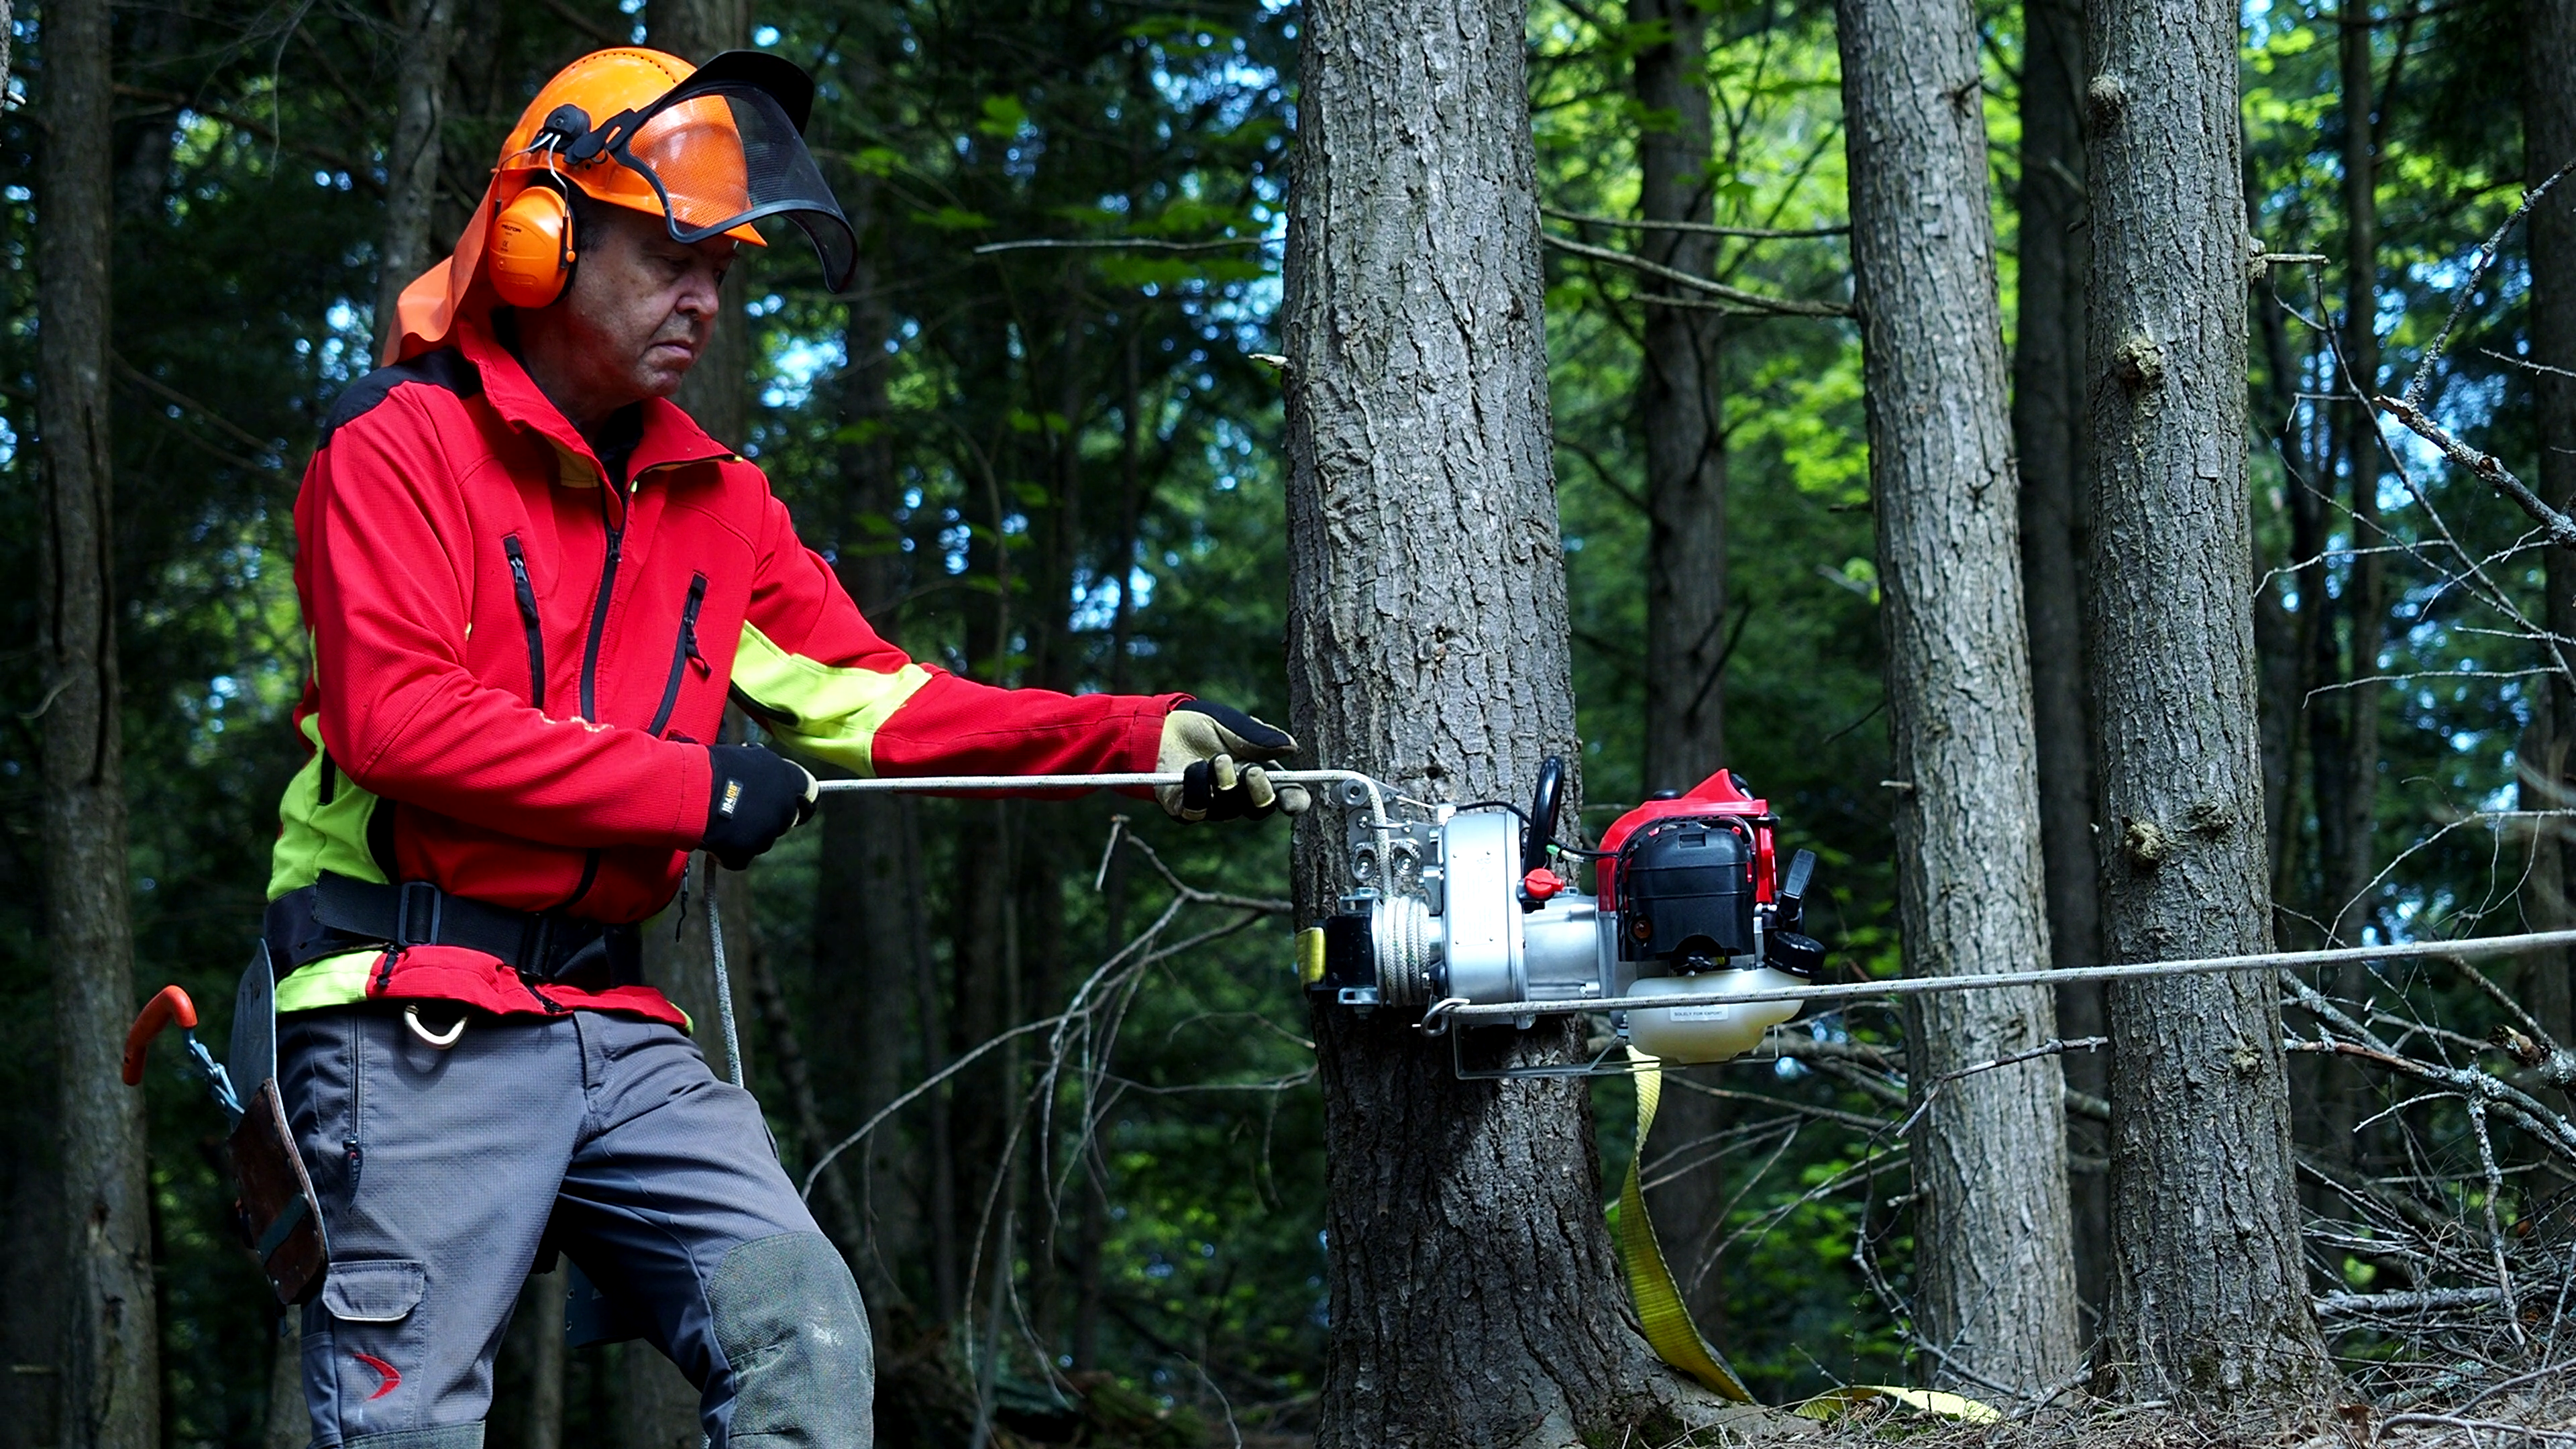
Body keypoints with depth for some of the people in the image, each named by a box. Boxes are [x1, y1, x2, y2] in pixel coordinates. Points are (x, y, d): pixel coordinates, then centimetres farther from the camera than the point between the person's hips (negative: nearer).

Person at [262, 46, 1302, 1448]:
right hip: (419, 1023, -6)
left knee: (803, 1331, -7)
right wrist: (692, 790, -12)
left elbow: (878, 700, 10)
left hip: (616, 1025, 6)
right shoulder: (402, 444, -3)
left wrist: (1143, 740, -2)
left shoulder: (716, 499, 17)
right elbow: (395, 717, -15)